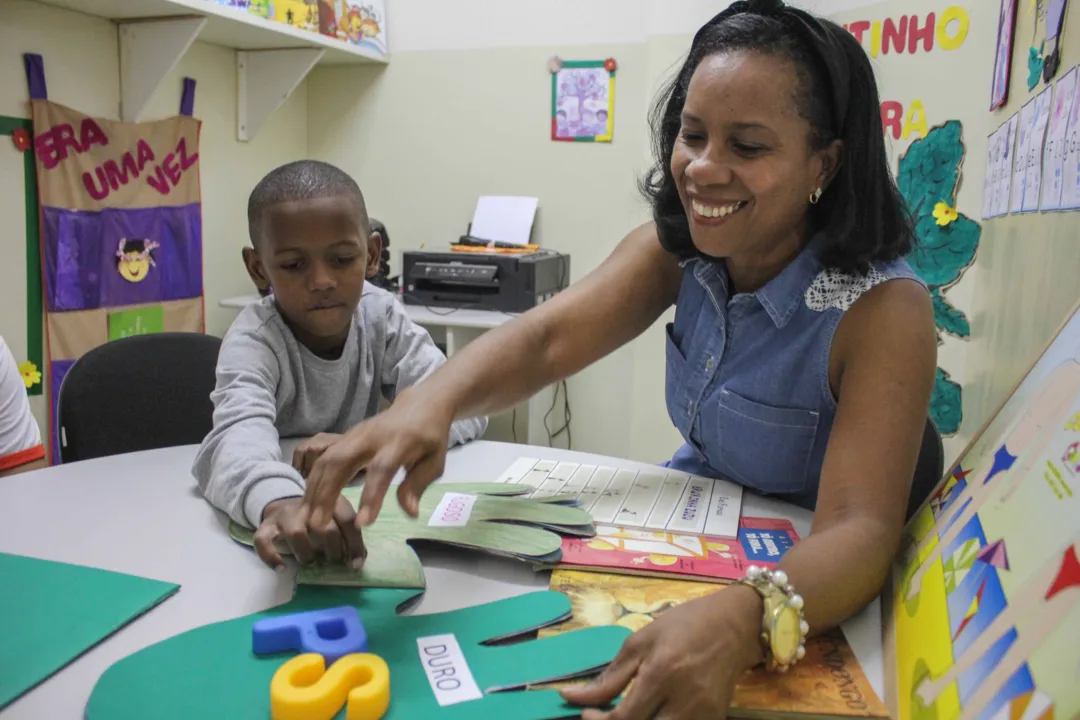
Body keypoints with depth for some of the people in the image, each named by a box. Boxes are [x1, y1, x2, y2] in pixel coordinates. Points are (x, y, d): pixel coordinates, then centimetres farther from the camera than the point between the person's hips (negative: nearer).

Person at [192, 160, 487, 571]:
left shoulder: (381, 316, -8)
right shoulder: (254, 339, -17)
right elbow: (238, 435, -37)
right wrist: (282, 503, -58)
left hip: (358, 503, 3)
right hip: (263, 521, -2)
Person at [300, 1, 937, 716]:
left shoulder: (884, 309, -24)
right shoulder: (678, 246, -9)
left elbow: (860, 529, -32)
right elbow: (549, 336, -22)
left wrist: (741, 621, -52)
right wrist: (431, 401, -42)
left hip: (808, 579, -4)